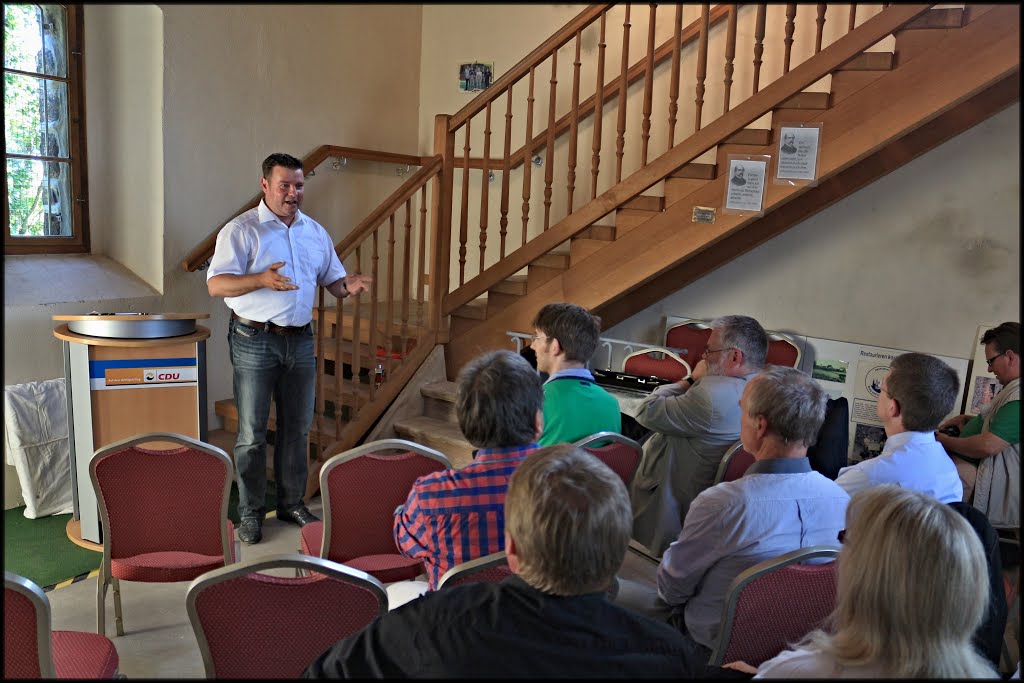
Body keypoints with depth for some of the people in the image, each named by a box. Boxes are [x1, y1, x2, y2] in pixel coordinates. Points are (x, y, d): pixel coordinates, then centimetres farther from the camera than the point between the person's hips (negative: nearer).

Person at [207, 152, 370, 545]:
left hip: (300, 340, 5)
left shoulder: (316, 232, 10)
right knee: (252, 432, 2)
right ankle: (250, 513, 15)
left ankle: (292, 503, 27)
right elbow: (216, 285, -15)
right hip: (254, 340, -5)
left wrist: (348, 286, -9)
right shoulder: (241, 230, -7)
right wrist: (261, 280, -32)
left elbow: (332, 280, 16)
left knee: (297, 427, 13)